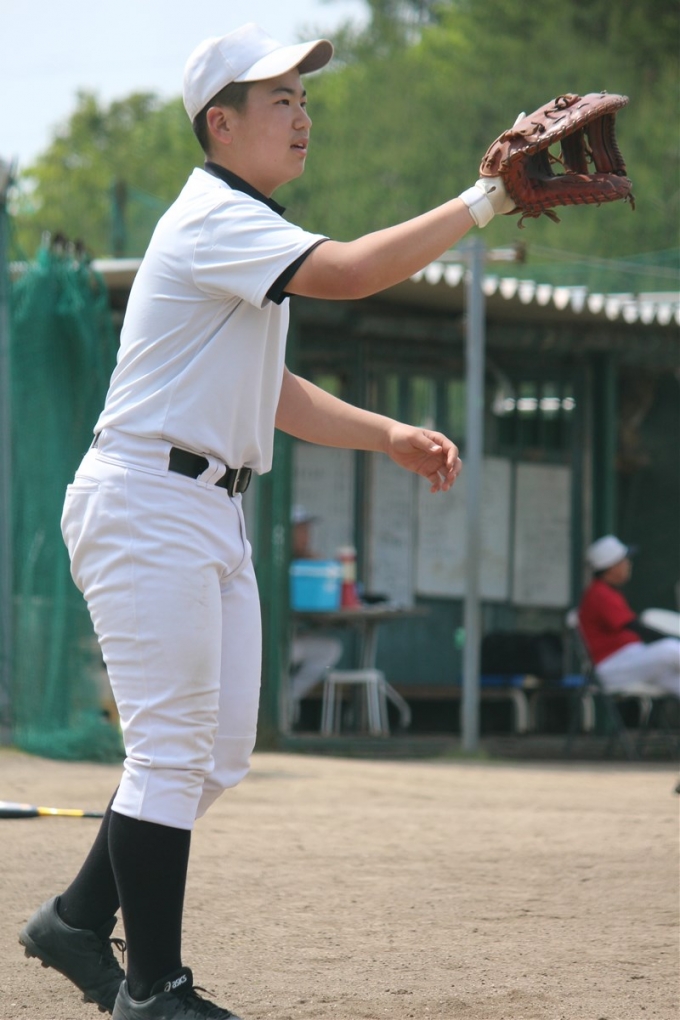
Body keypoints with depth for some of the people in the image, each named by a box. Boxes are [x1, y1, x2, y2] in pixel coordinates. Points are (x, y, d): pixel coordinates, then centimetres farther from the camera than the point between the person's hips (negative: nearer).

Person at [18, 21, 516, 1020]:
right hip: (147, 504, -10)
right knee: (174, 749, -9)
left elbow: (268, 392, 23)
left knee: (218, 751, 11)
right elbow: (349, 271, -29)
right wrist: (484, 200, -26)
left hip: (212, 513, 10)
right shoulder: (215, 219, -14)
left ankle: (79, 919, 22)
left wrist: (386, 434, 11)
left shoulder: (247, 233, 19)